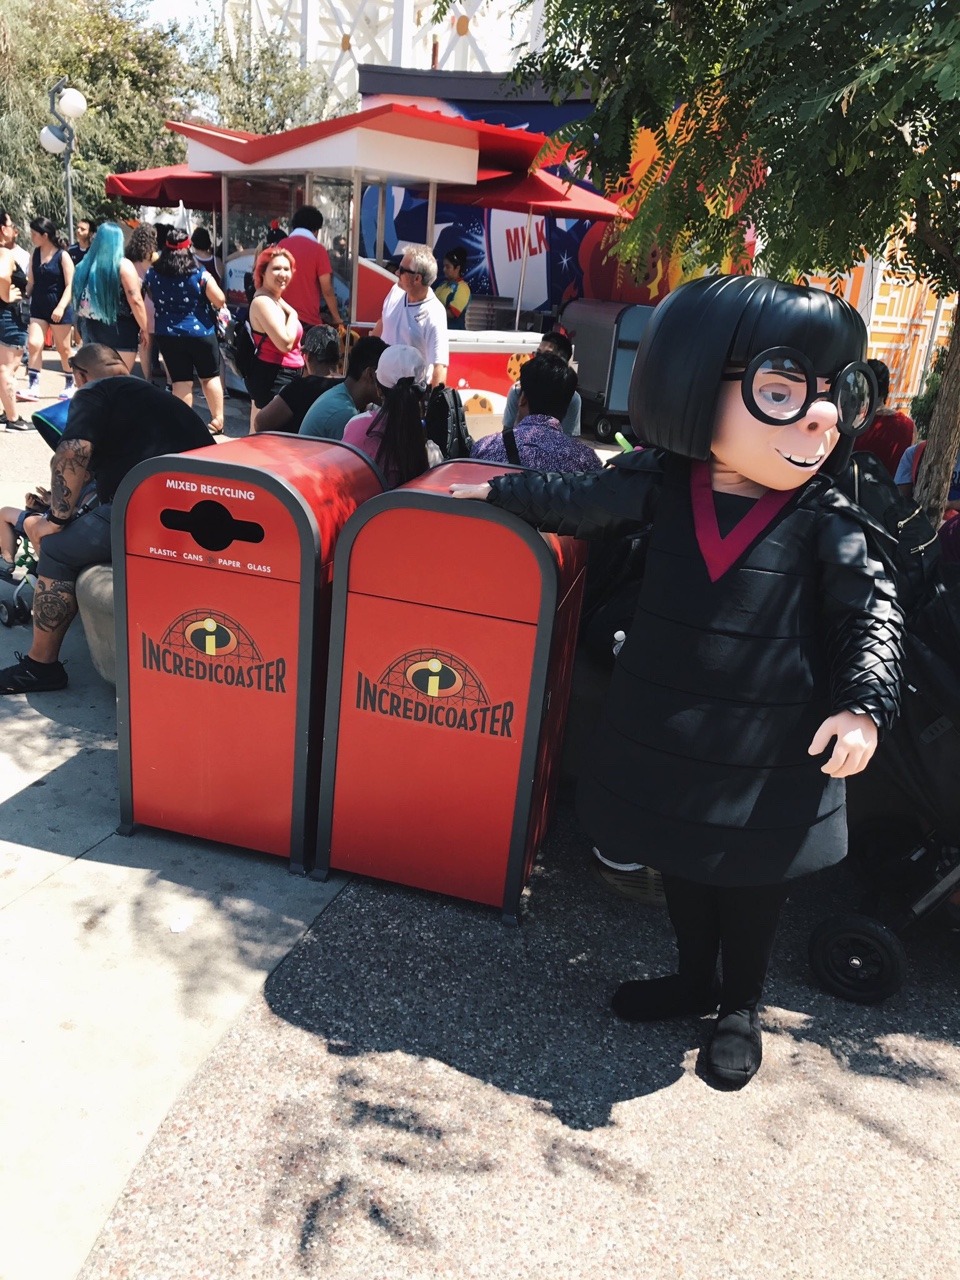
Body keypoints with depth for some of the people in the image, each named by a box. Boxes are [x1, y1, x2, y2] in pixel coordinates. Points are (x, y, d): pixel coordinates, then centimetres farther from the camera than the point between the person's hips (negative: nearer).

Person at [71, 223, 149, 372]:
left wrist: (82, 327, 22)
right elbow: (135, 300, -14)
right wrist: (144, 328, -6)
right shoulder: (123, 266, -8)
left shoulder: (85, 266, 10)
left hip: (90, 328, 6)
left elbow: (78, 299, 15)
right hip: (118, 330, -6)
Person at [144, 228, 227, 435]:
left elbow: (151, 298, 16)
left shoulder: (152, 274, -1)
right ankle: (218, 420, 17)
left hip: (167, 335, 3)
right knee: (210, 377, 12)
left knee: (181, 381, 6)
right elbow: (220, 300, -12)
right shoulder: (199, 275, -13)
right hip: (201, 333, -2)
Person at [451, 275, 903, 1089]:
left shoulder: (829, 523, -13)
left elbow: (875, 614, -7)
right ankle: (693, 979, 46)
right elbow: (580, 503, 9)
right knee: (680, 863, 21)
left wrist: (863, 702, -21)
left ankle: (741, 1007, 41)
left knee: (753, 880, 16)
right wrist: (501, 491, 15)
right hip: (666, 732, 3)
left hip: (774, 749, -2)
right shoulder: (662, 484, -8)